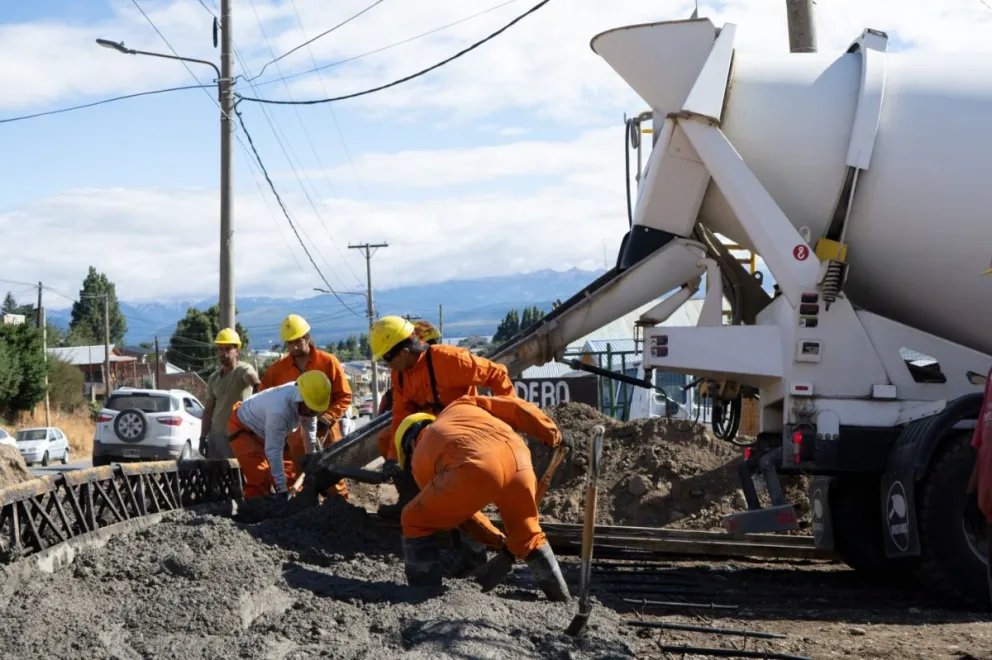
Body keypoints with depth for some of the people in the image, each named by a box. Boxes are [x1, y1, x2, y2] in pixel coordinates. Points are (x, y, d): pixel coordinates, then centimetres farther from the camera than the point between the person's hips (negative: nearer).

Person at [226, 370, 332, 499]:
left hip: (265, 428, 8)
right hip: (244, 428, -8)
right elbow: (274, 451, -39)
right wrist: (282, 489, -35)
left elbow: (310, 431, 1)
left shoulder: (306, 404, -19)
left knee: (290, 475, 3)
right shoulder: (279, 409, -44)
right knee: (260, 479, -21)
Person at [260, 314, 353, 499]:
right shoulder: (278, 368, 2)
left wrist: (326, 419, -17)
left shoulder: (328, 362, -6)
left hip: (325, 433, -3)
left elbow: (344, 396, -5)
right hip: (297, 436, 3)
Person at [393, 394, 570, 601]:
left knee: (416, 523, 21)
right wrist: (551, 433, 35)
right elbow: (516, 408, 30)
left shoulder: (420, 458, 33)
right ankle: (561, 601, 33)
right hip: (518, 461, 4)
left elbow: (456, 509, 37)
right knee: (527, 536, 30)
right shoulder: (460, 407, 42)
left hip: (475, 468, -3)